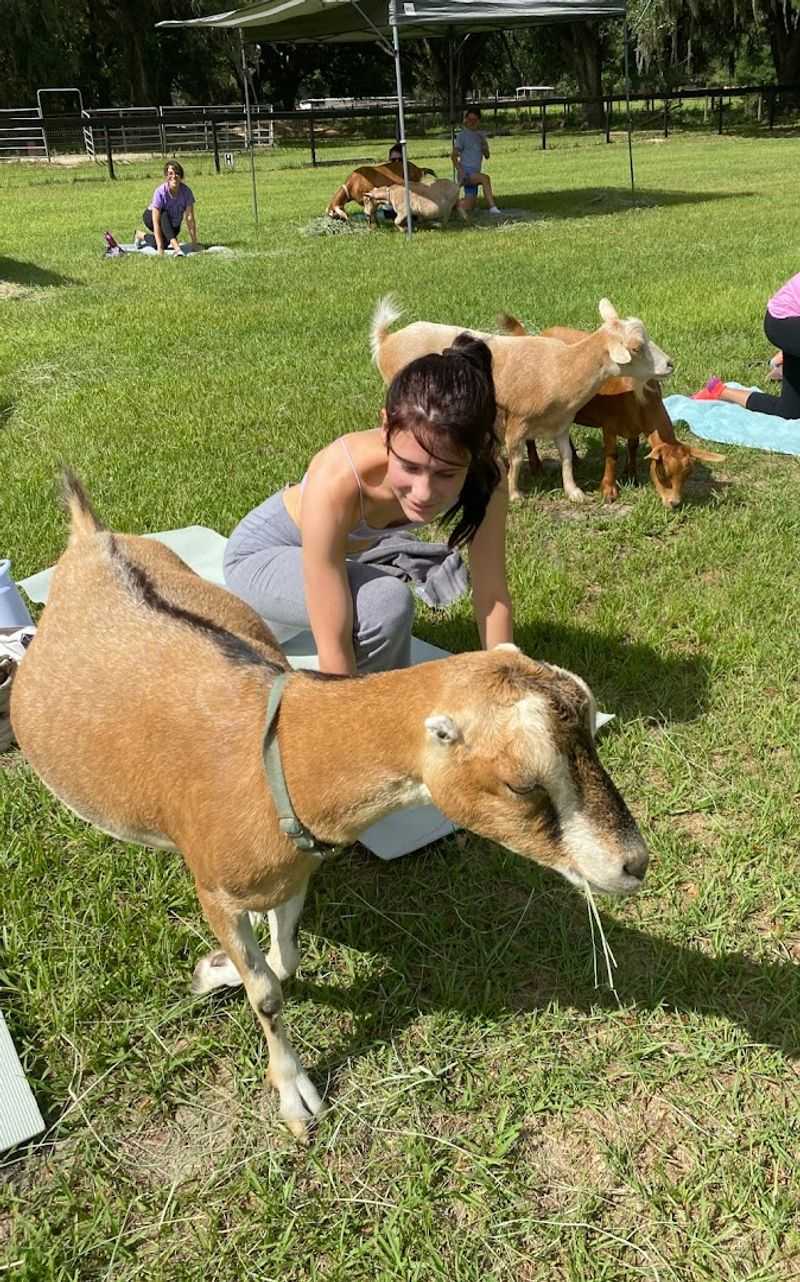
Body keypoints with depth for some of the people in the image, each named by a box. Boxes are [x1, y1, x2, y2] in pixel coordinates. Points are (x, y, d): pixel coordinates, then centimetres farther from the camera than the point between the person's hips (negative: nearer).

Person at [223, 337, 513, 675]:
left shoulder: (485, 474, -31)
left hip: (345, 550, 6)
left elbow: (492, 595, -22)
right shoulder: (336, 482, -43)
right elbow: (333, 645, -40)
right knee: (388, 605, -32)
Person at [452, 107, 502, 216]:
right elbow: (454, 156, -5)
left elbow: (487, 156, 13)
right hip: (466, 172, -7)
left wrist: (484, 144, -7)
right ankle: (492, 207, -37)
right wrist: (460, 171, -19)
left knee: (470, 205, 2)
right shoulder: (462, 135, -3)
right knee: (485, 178, -34)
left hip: (475, 173, 7)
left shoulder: (481, 135, 15)